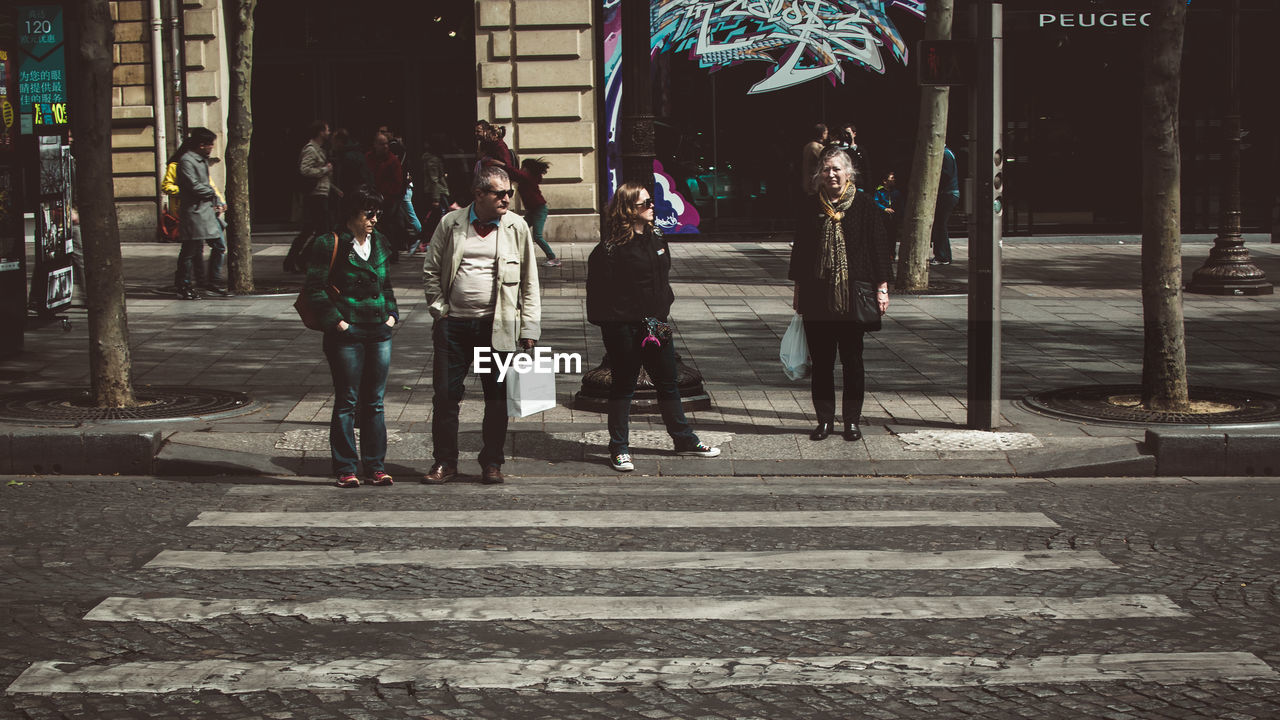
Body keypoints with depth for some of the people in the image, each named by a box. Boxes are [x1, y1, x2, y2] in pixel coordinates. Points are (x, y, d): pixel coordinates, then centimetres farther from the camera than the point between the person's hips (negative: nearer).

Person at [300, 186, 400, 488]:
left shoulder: (378, 242, 13)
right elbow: (314, 289, -8)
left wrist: (391, 314, 10)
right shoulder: (329, 245, -7)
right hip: (347, 334, -6)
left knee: (374, 402, 9)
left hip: (379, 332, 6)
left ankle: (375, 466, 16)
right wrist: (336, 320, -13)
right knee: (347, 402, 0)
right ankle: (346, 469, 7)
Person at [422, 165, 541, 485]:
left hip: (498, 326, 0)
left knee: (497, 397, 4)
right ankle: (444, 462, 15)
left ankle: (492, 462, 17)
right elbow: (430, 271, 10)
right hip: (454, 324, 0)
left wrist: (529, 328, 1)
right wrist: (440, 310, 1)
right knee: (445, 395, 3)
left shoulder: (517, 227, 3)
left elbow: (529, 282, 6)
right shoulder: (451, 223, 3)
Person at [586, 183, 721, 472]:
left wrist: (663, 307, 13)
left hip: (655, 324, 7)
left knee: (668, 383, 15)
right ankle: (619, 449, 14)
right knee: (623, 386, 4)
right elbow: (599, 290, -14)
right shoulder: (611, 247, -14)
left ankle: (684, 440, 27)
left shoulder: (655, 238, 9)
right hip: (624, 328, -7)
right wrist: (609, 327, -15)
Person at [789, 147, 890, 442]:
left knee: (852, 361, 4)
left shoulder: (863, 205, 1)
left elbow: (878, 248, 2)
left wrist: (881, 288, -3)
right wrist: (798, 292, 12)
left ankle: (852, 420, 12)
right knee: (821, 360, 5)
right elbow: (799, 252, 13)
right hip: (817, 297, 2)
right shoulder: (811, 208, 7)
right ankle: (824, 420, 13)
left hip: (853, 296, -2)